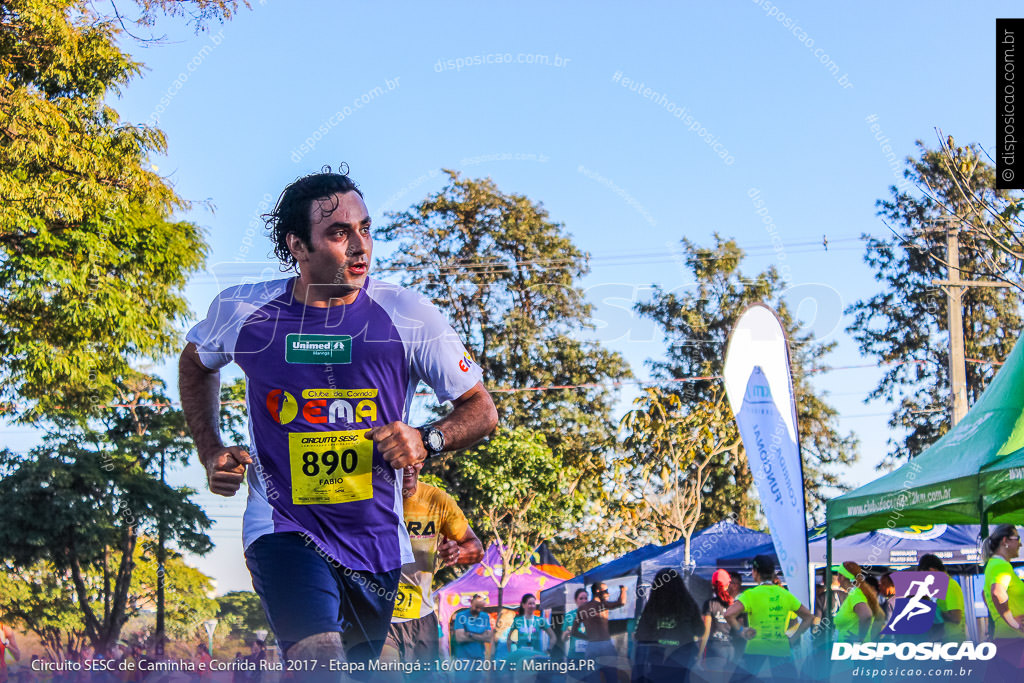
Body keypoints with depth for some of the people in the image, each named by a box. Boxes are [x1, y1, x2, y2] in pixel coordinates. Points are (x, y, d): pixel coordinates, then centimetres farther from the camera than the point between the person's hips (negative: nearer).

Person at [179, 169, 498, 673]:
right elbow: (195, 362, 20)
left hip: (375, 539, 2)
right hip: (283, 530, -2)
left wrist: (426, 441, -19)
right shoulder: (242, 311, -4)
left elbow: (482, 410, 1)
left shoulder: (408, 315, -7)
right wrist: (210, 452, 8)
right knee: (321, 661, -28)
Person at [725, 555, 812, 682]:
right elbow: (809, 617, 15)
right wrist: (793, 639, 12)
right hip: (781, 647, 4)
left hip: (756, 647, -3)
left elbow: (729, 615, -21)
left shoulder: (750, 594, -7)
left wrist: (741, 631, -5)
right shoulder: (785, 594, 7)